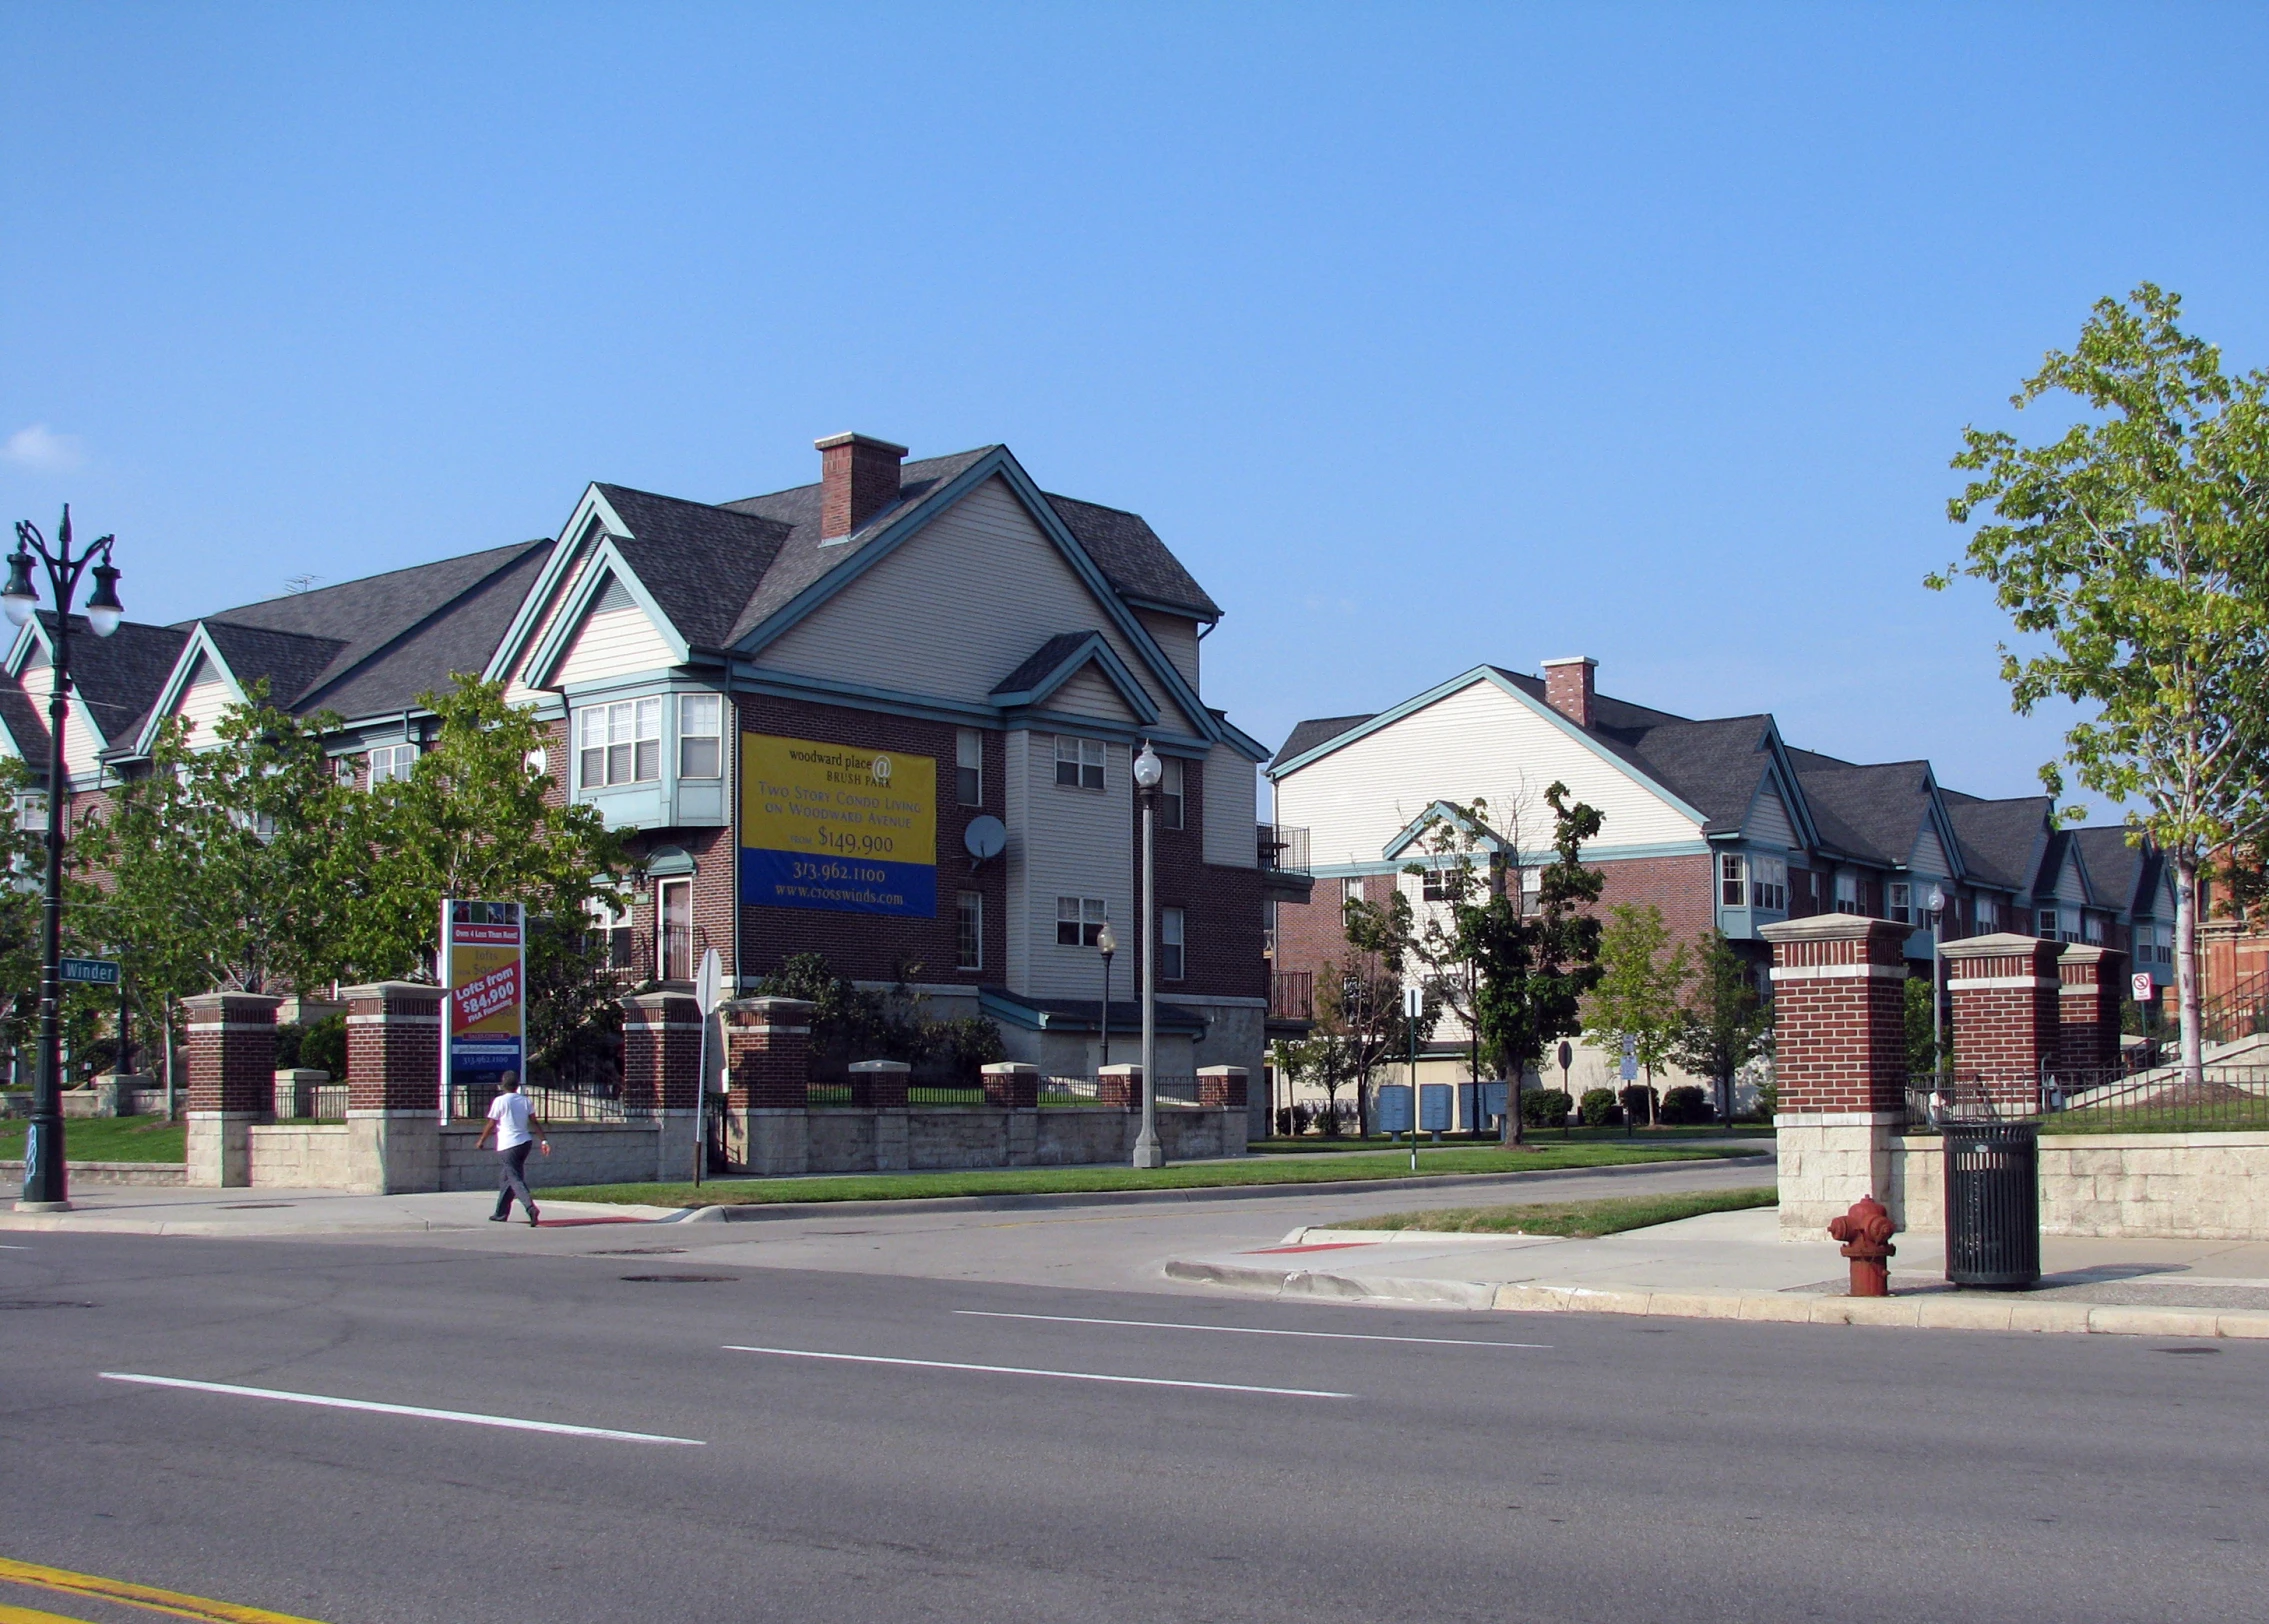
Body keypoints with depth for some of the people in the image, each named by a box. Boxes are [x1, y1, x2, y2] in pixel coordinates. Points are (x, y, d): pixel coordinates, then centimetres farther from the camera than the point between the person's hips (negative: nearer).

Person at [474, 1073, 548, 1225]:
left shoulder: (500, 1101, -9)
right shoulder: (525, 1100, 7)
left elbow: (491, 1124, -5)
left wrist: (481, 1141, 8)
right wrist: (543, 1141, 7)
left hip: (507, 1145, -6)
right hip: (525, 1142, 6)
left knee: (515, 1179, -9)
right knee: (505, 1178, 18)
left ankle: (531, 1208, -29)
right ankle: (501, 1213, 24)